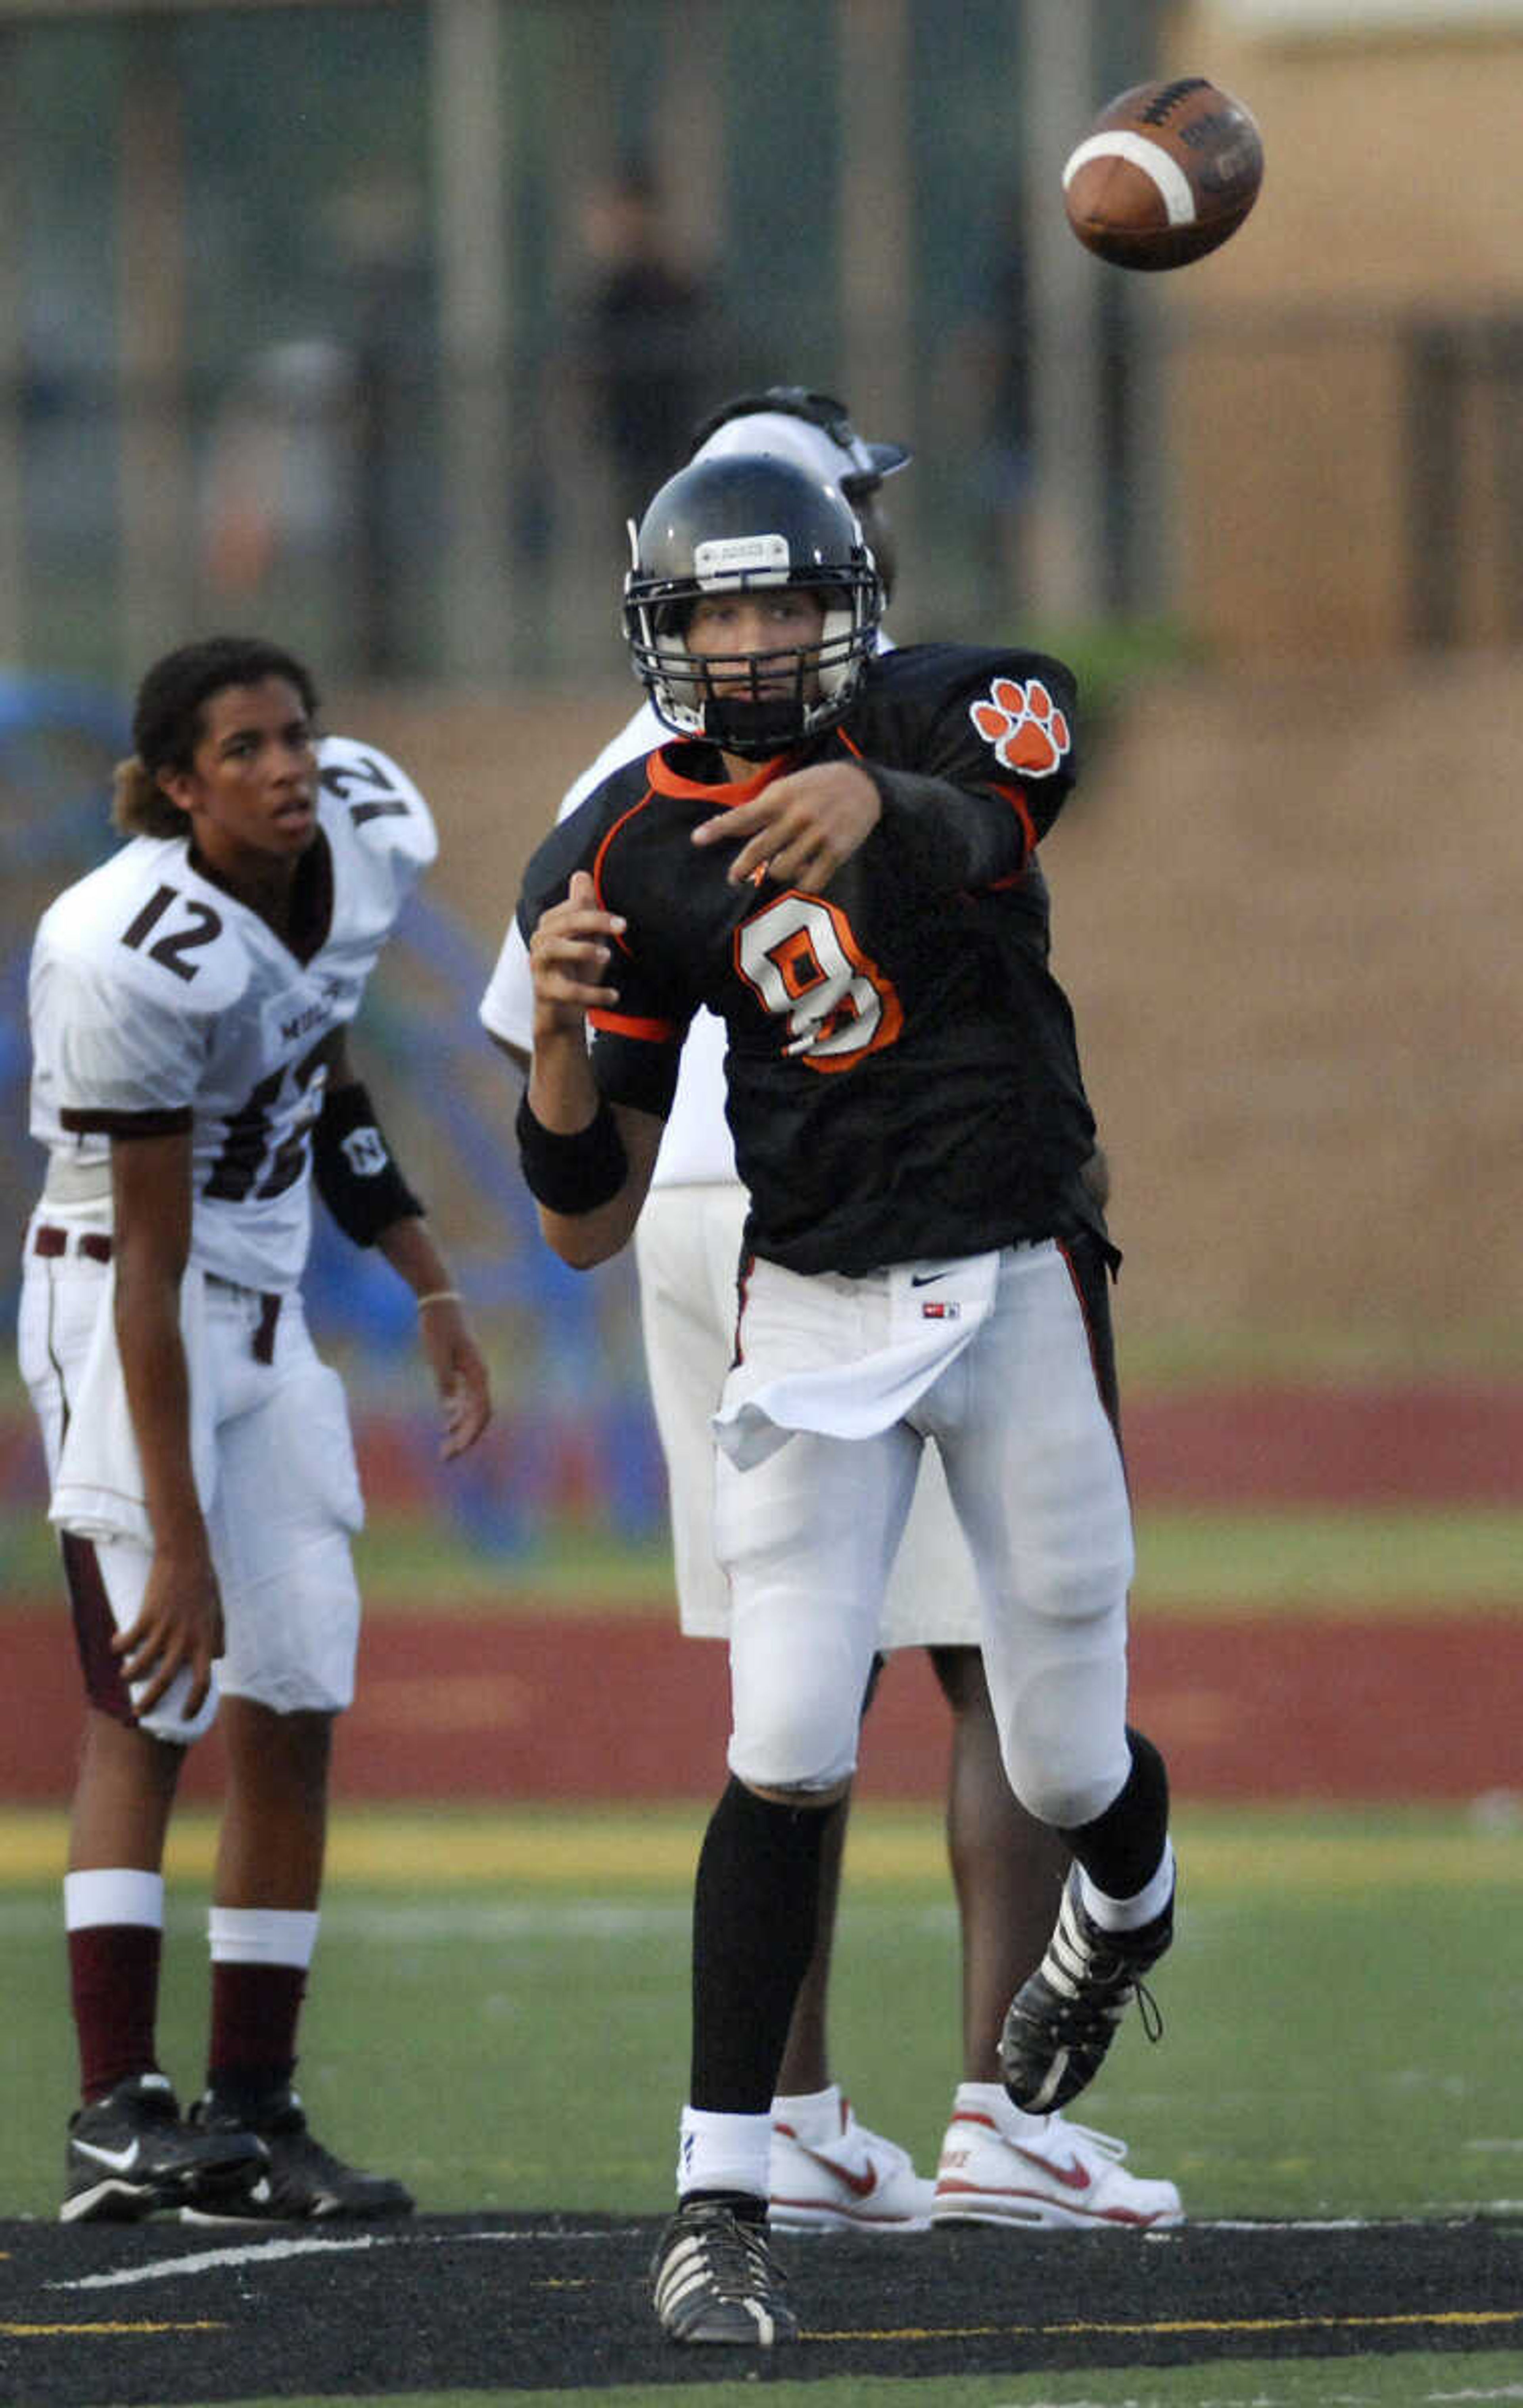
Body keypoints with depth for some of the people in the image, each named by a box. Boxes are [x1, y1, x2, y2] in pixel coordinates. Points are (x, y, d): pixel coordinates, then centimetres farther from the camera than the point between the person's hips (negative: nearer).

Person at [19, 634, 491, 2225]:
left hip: (268, 1314, 7)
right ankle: (115, 2111, -20)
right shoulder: (137, 958, -26)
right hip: (121, 1308, -7)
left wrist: (429, 1287, 16)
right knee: (150, 1702, -16)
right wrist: (178, 1541, -21)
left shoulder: (373, 836, -4)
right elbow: (151, 1268, -23)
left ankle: (252, 2113, 7)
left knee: (294, 1712, 3)